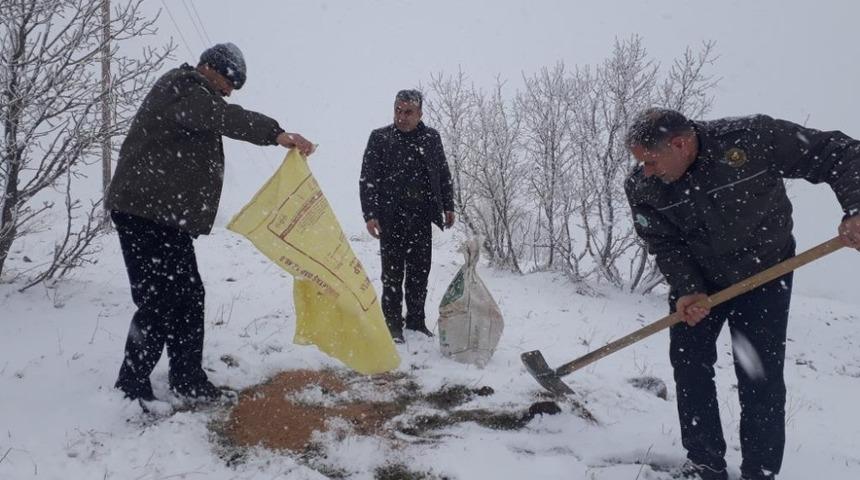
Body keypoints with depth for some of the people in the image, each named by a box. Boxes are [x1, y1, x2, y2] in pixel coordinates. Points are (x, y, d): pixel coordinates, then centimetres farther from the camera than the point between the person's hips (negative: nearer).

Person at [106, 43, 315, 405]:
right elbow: (222, 117, -31)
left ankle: (187, 377, 20)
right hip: (144, 210, -10)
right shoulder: (182, 88, -10)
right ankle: (131, 386, 1)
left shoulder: (194, 96, 24)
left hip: (167, 214, 10)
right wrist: (275, 133, -43)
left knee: (188, 294, 11)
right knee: (160, 300, -10)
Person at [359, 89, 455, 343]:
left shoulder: (431, 138, 8)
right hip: (391, 217, -3)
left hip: (421, 217, 3)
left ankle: (416, 320, 20)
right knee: (392, 272, 2)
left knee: (419, 272, 8)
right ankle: (393, 323, 11)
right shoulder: (380, 137, 0)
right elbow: (367, 179, -2)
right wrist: (370, 214, -10)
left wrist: (448, 206, 10)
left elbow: (444, 175, 16)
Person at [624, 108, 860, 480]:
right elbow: (665, 245, -12)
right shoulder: (643, 188, -18)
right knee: (688, 361, 2)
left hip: (763, 276, -3)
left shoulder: (753, 138, -28)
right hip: (696, 280, 3)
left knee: (760, 377, -5)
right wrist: (688, 290, -27)